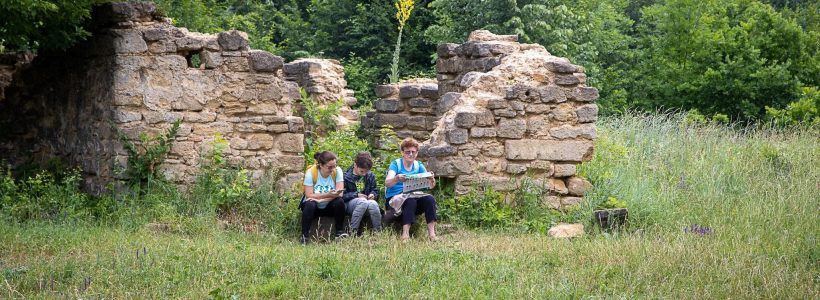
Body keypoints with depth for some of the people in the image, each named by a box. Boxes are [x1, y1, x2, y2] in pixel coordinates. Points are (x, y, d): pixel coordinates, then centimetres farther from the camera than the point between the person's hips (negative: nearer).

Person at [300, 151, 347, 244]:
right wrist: (328, 195, -35)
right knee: (310, 205, -34)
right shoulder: (311, 172, -17)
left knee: (340, 202, -27)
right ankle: (304, 236, -24)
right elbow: (309, 195, -23)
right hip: (314, 208, -2)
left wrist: (321, 199, -33)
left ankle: (340, 232, -13)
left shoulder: (337, 171, -12)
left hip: (329, 207, 2)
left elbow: (339, 193, -20)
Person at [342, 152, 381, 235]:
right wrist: (356, 195, -16)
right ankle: (352, 232, -36)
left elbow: (375, 191, 18)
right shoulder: (346, 176, -2)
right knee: (363, 202, -39)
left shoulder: (370, 176, 11)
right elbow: (342, 195, -6)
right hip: (350, 203, -3)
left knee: (373, 204, -34)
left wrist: (373, 194, -5)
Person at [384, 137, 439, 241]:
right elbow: (387, 183, -19)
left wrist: (431, 180, -27)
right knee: (410, 201, -35)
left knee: (429, 199, -26)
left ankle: (431, 233, -33)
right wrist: (397, 178, -42)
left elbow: (430, 185, -2)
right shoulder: (396, 164, -2)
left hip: (414, 197, 4)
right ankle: (405, 234, -42)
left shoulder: (419, 166, 10)